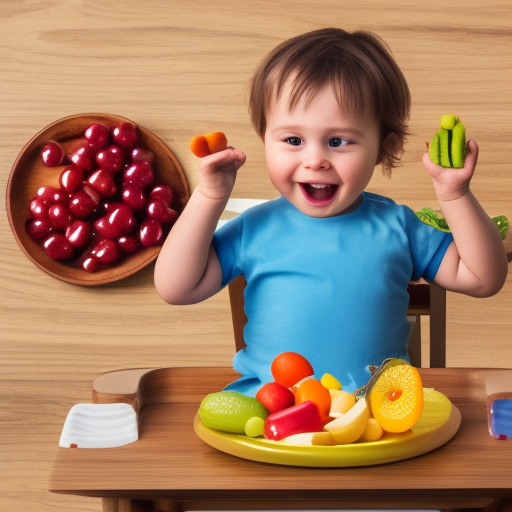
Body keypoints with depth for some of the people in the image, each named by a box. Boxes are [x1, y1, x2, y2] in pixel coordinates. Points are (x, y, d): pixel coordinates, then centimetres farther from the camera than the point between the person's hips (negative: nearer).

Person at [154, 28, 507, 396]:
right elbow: (176, 288, -1)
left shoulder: (396, 227, 5)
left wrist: (455, 195, -6)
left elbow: (483, 278, 6)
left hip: (378, 408, 3)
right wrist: (209, 198, -6)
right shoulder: (256, 230, 3)